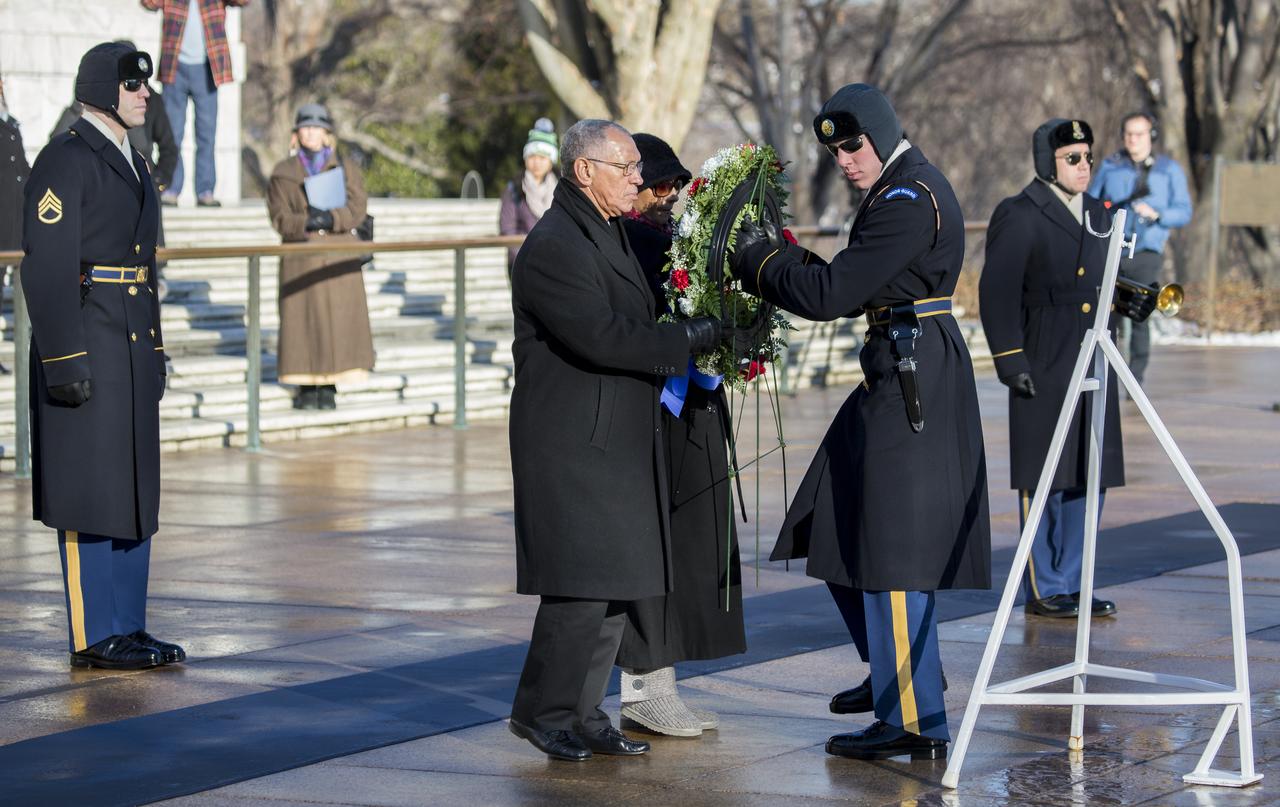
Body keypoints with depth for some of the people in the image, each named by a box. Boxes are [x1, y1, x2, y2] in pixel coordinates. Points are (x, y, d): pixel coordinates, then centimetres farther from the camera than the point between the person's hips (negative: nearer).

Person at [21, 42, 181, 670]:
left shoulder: (131, 166, 16)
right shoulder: (64, 160, -12)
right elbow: (47, 269, -17)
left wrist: (155, 353, 20)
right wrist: (65, 359, -21)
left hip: (132, 343, 9)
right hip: (84, 342, -9)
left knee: (133, 488, 10)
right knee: (90, 491, -5)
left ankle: (127, 627, 16)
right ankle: (94, 636, 0)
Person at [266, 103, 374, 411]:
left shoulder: (346, 167, 13)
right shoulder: (283, 172, 10)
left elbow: (357, 209, 1)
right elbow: (279, 217, 1)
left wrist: (331, 218, -16)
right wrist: (306, 222, -17)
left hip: (339, 257, 1)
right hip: (301, 258, -1)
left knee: (338, 316, -4)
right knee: (303, 318, -5)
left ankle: (328, 387, 1)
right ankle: (307, 386, 1)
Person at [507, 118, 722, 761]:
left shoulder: (611, 231, 16)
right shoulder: (553, 245, -16)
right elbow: (600, 338, -24)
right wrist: (694, 338, -18)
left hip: (618, 437, 10)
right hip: (573, 441, -10)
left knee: (616, 583, 10)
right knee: (582, 584, -8)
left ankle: (583, 713, 17)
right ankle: (542, 712, 4)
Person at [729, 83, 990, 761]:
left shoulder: (908, 202, -18)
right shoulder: (901, 190, 15)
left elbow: (831, 294, -21)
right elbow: (860, 293, 19)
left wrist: (760, 260, -7)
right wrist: (785, 261, 7)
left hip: (912, 385, -11)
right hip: (901, 375, 11)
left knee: (892, 551, -7)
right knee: (840, 529, 19)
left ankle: (914, 723, -3)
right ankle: (895, 672, 33)